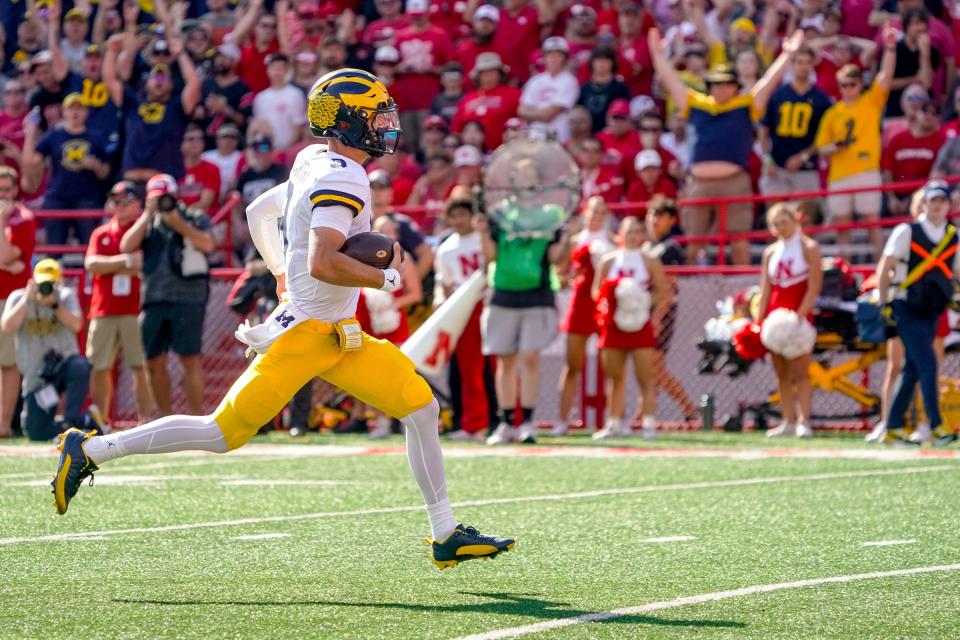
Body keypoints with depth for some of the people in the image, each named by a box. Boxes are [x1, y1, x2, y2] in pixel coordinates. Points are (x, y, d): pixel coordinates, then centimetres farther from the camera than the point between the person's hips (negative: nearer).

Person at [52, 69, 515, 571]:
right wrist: (386, 277, -17)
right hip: (305, 334, -10)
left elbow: (258, 212, 24)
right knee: (223, 434, -5)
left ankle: (447, 536, 9)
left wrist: (284, 275, 29)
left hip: (339, 337, 10)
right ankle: (90, 451, 6)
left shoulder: (318, 167, 11)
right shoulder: (341, 180, -18)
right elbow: (321, 263, -29)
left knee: (421, 408, 4)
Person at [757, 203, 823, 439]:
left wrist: (799, 316, -19)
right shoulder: (771, 252, 13)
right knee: (782, 373, 4)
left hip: (799, 315, -5)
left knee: (799, 371, -11)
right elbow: (765, 291, 11)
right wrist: (758, 322, 1)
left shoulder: (808, 248, -1)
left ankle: (803, 421, -15)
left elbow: (814, 287, -9)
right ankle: (788, 421, 7)